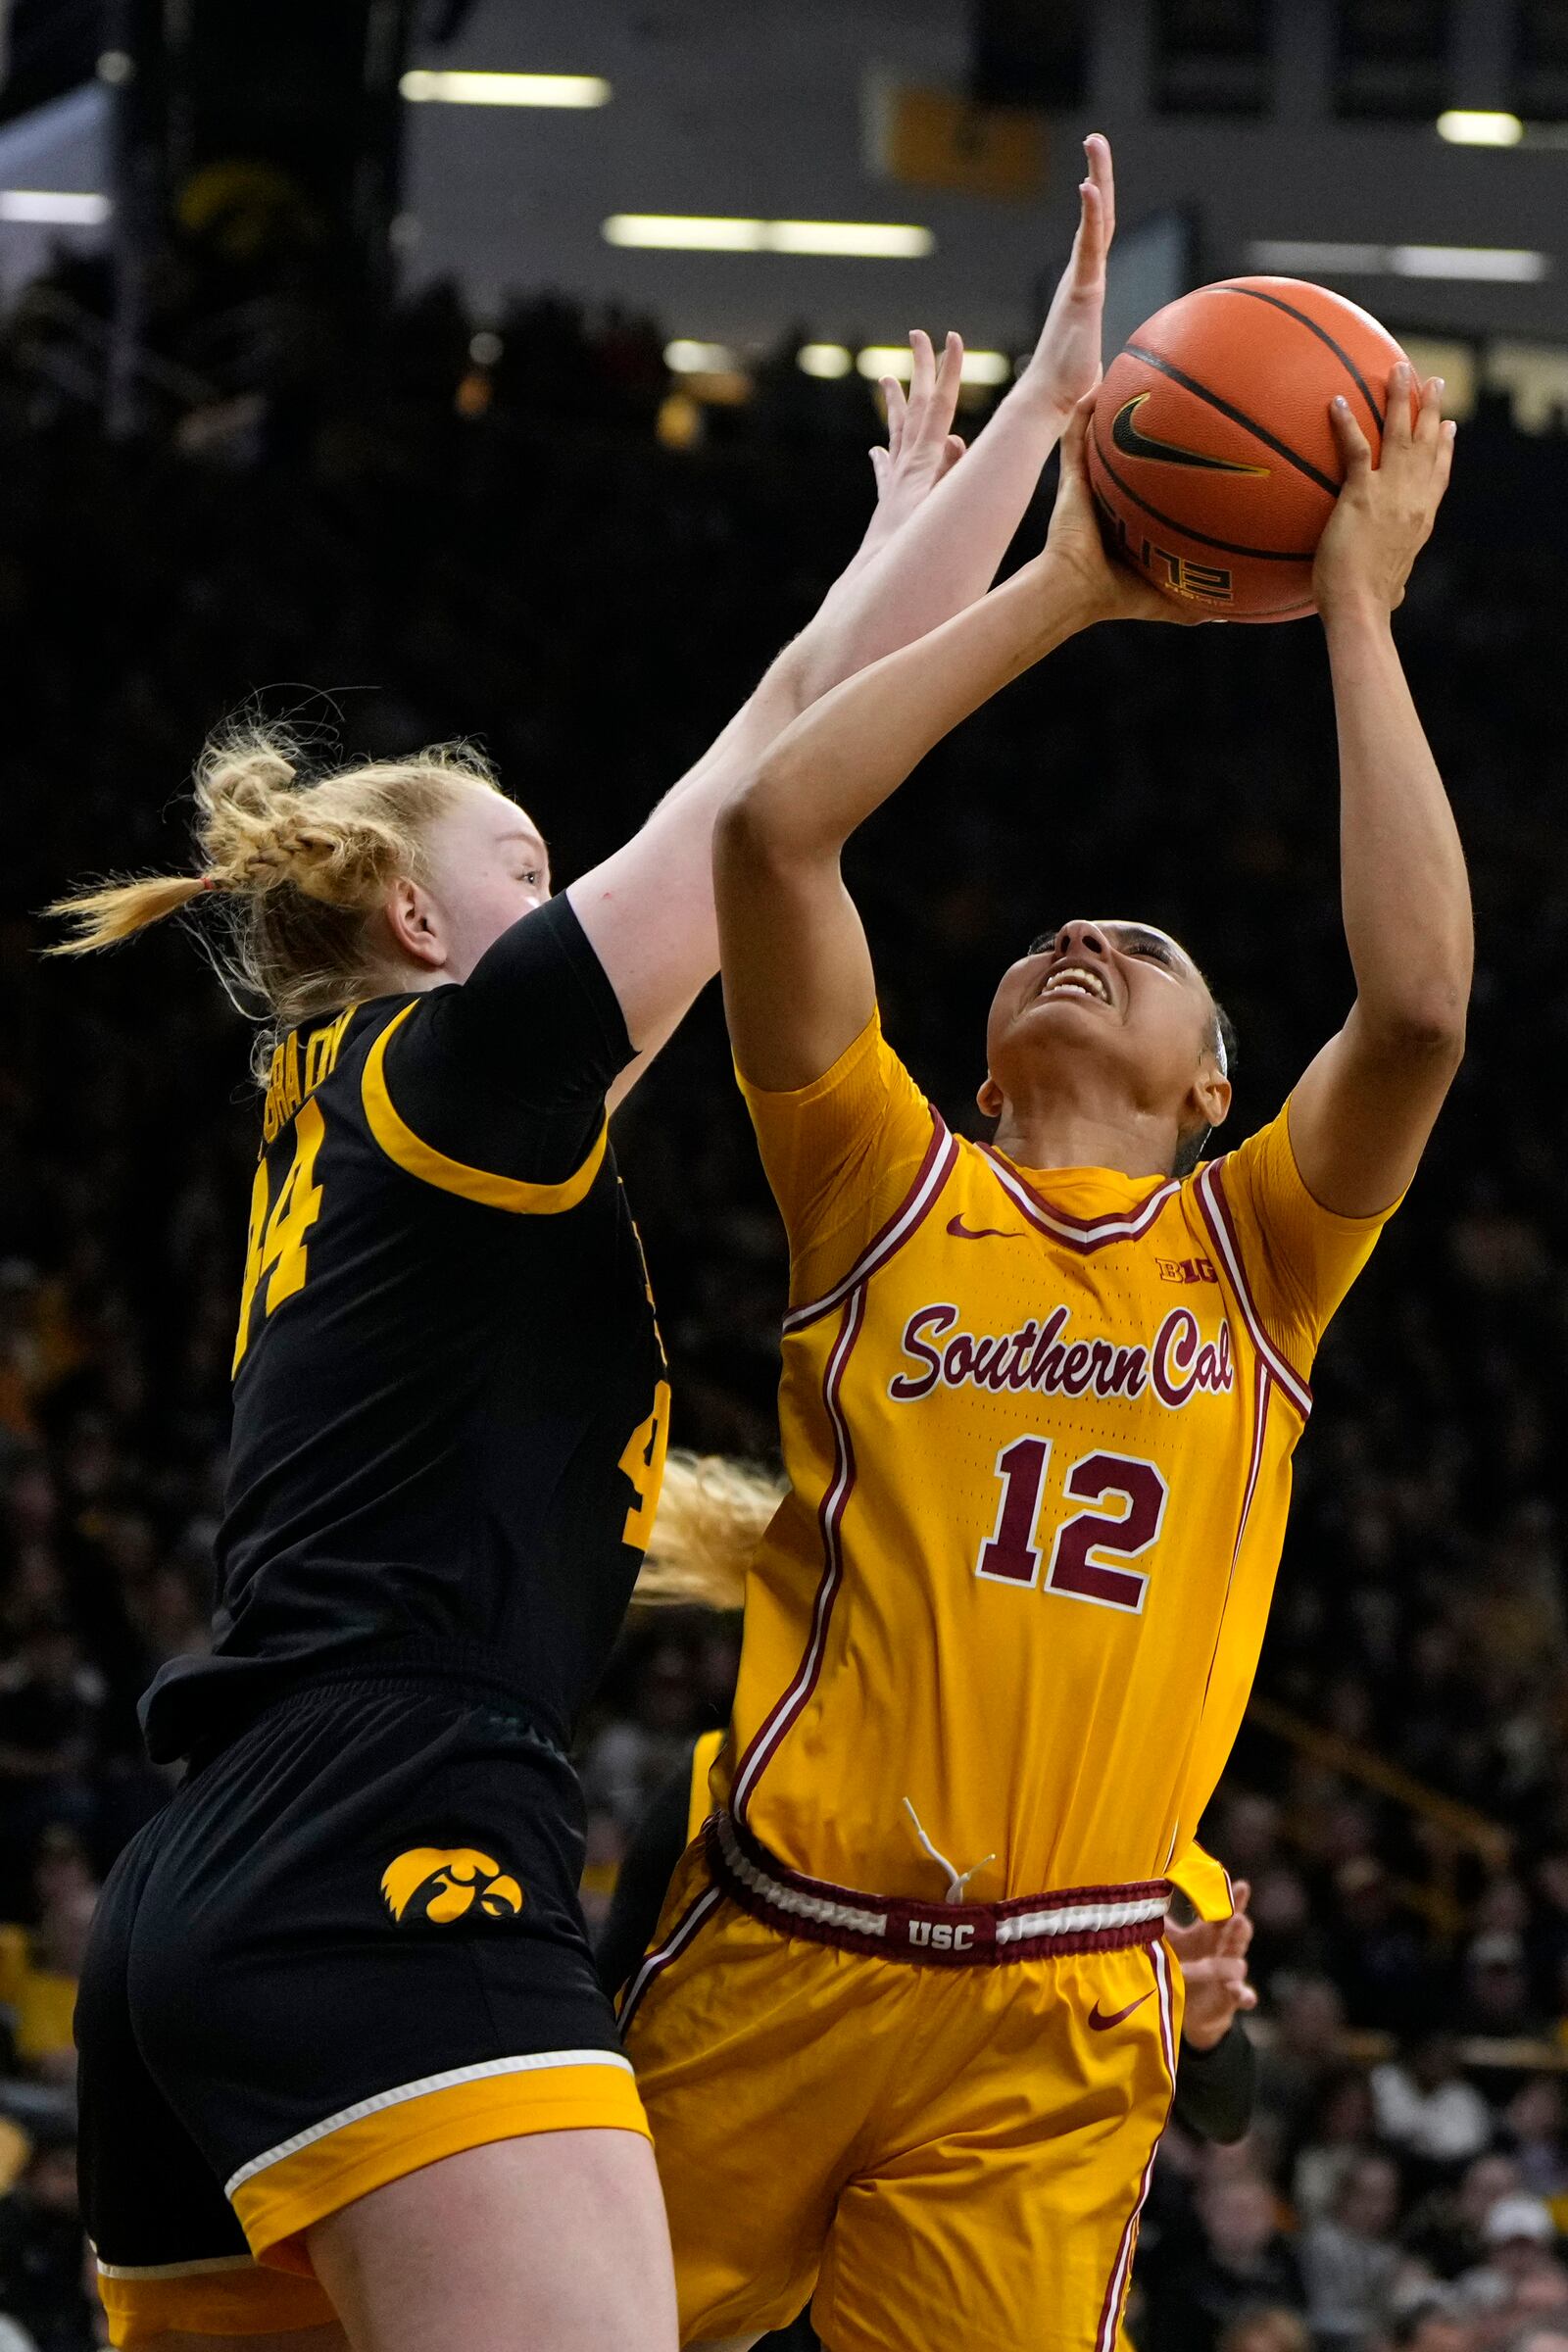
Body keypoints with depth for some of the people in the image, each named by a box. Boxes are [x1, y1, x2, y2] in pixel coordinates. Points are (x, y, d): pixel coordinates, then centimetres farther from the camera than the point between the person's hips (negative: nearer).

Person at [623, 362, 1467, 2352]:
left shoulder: (1255, 1252, 11)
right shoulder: (889, 1194, 9)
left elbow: (1419, 1002, -8)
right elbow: (773, 829, -3)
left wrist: (1357, 616, -3)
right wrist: (1058, 590, 2)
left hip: (1054, 2031, 0)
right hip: (775, 1955, 0)